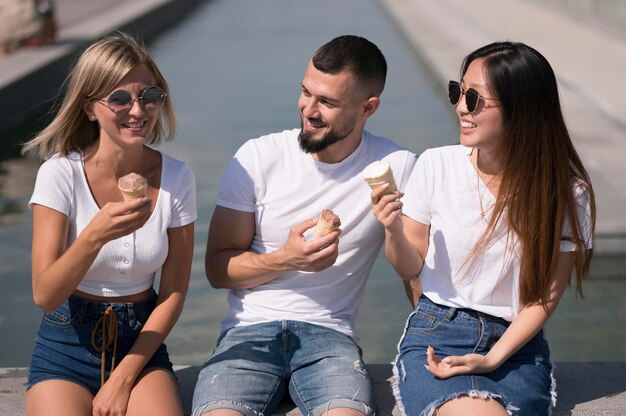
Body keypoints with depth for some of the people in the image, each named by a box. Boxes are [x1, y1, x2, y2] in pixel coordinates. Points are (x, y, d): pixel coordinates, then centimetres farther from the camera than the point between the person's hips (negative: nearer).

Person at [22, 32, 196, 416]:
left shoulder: (176, 178, -5)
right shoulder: (61, 174, -11)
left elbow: (173, 293, 0)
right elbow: (44, 295, -16)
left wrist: (123, 378, -8)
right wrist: (95, 236, -33)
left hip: (141, 341, 1)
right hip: (67, 343, -1)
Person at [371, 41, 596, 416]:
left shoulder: (566, 192, -7)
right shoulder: (436, 166, -4)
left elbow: (547, 295, -1)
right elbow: (411, 268, 5)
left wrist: (492, 359, -11)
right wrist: (394, 232, -17)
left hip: (516, 345, 0)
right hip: (435, 334, 0)